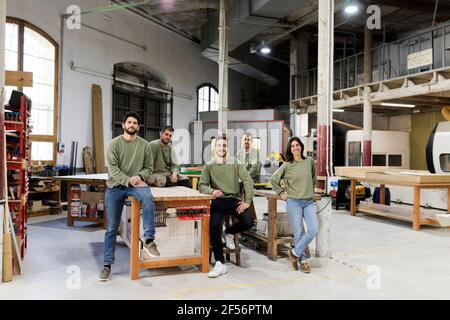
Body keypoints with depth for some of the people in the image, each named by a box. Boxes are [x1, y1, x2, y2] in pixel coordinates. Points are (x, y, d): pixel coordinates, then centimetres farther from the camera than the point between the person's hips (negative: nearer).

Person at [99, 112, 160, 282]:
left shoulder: (144, 145, 5)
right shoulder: (114, 143, 0)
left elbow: (148, 167, 7)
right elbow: (112, 168, -9)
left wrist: (139, 177, -14)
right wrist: (128, 180, -21)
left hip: (136, 184, 0)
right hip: (115, 186, 0)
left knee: (148, 197, -36)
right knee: (111, 227, 3)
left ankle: (149, 240, -31)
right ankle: (107, 264, 14)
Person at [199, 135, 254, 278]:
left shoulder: (235, 163, 5)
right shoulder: (209, 166, 7)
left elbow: (248, 181, 0)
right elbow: (202, 186, 2)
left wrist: (247, 201, -9)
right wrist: (212, 191, -20)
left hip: (234, 200, 1)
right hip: (218, 201, -1)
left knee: (248, 222, -23)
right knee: (214, 226, -27)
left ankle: (230, 233, 13)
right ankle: (220, 263, -17)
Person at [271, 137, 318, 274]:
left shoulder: (310, 161, 4)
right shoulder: (287, 165, -2)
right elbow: (274, 179, 8)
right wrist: (281, 193, 5)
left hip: (309, 202, 3)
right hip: (294, 202, -3)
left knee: (314, 229, -10)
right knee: (299, 233, -1)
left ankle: (295, 252, 7)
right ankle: (303, 260, 14)